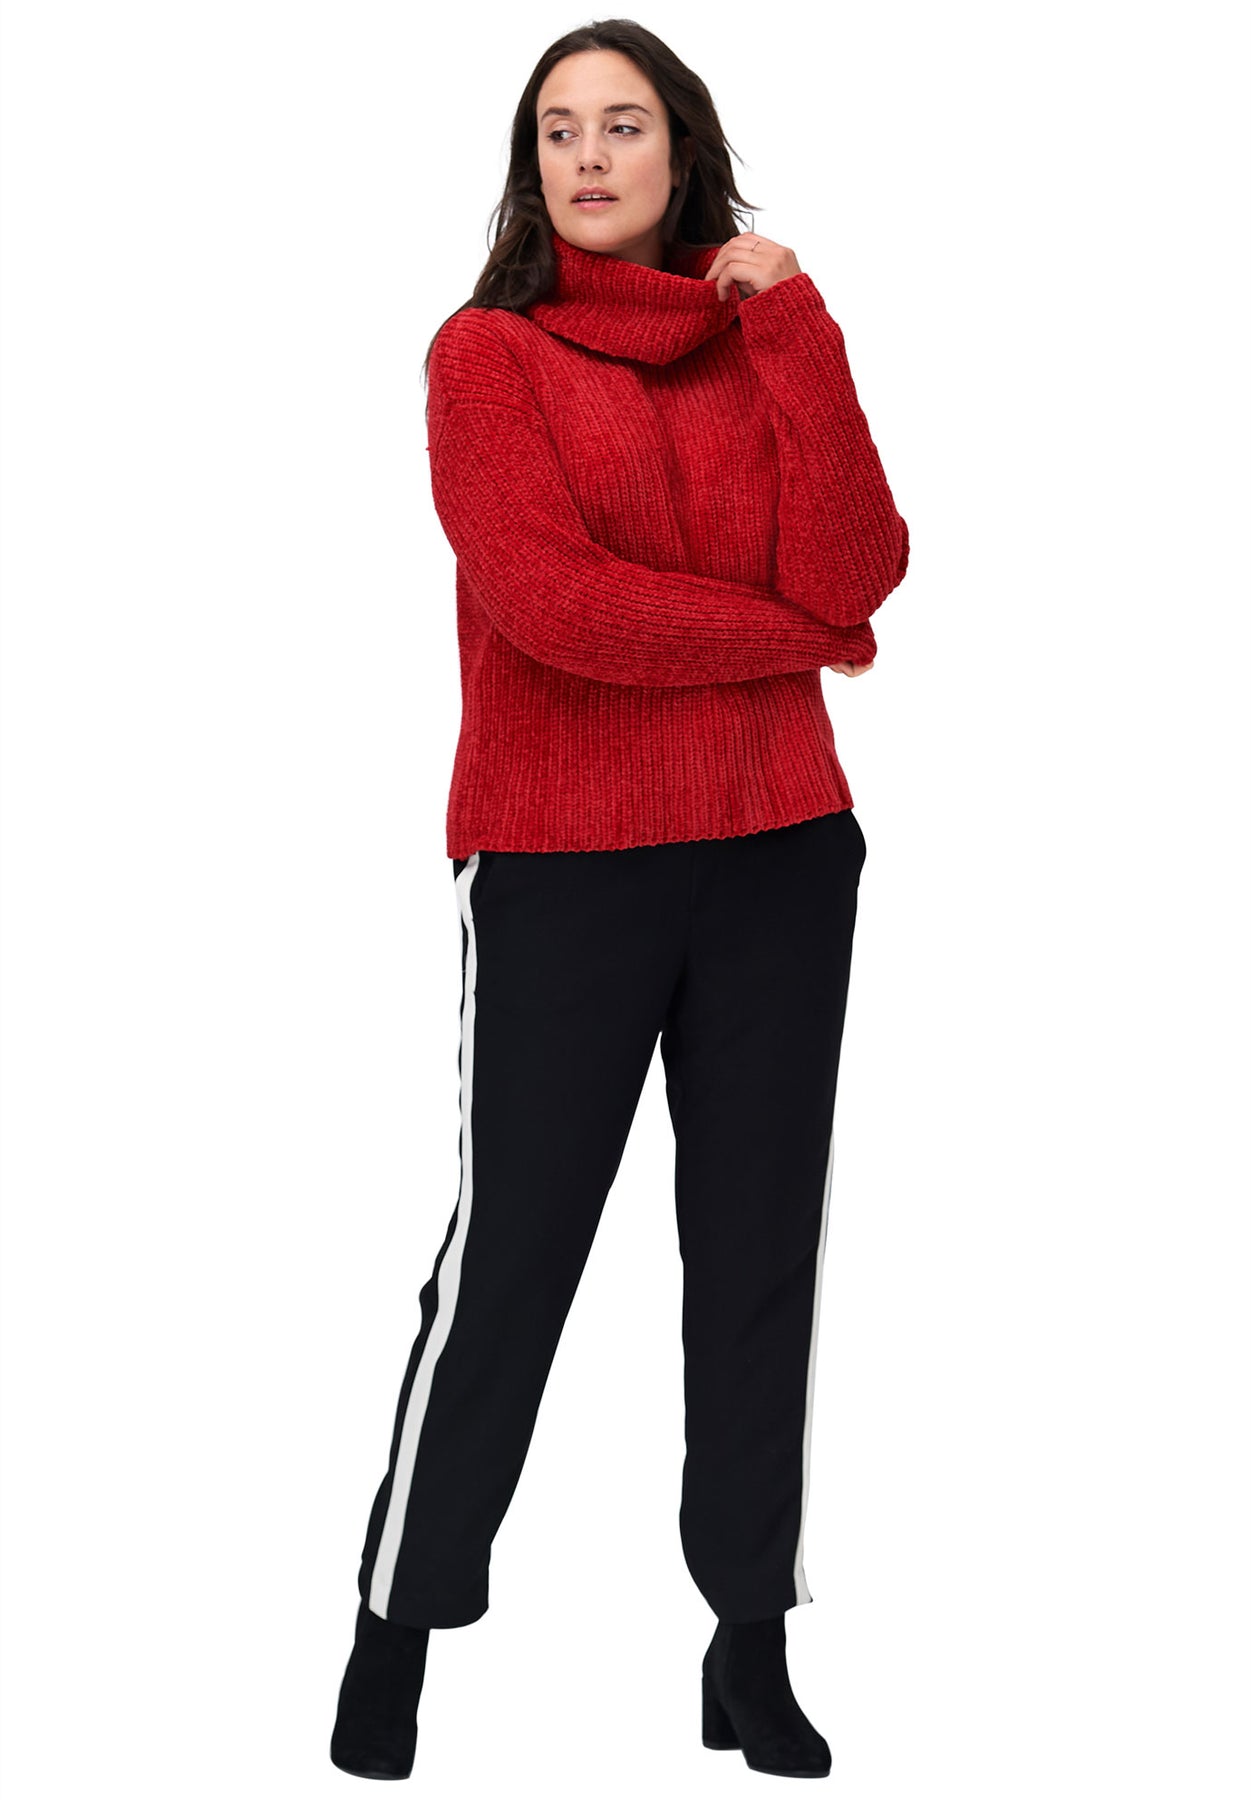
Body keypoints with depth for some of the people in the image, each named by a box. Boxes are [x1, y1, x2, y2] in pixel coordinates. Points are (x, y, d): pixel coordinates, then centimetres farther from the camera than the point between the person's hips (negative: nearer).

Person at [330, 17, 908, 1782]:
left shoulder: (767, 348, 11)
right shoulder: (488, 351, 0)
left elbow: (855, 577, -5)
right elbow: (542, 597, -15)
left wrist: (795, 340, -8)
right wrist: (790, 632, -6)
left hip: (777, 857, 4)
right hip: (560, 866, -4)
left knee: (761, 1256, 7)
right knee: (504, 1257, 0)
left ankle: (753, 1646, 17)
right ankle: (396, 1634, 13)